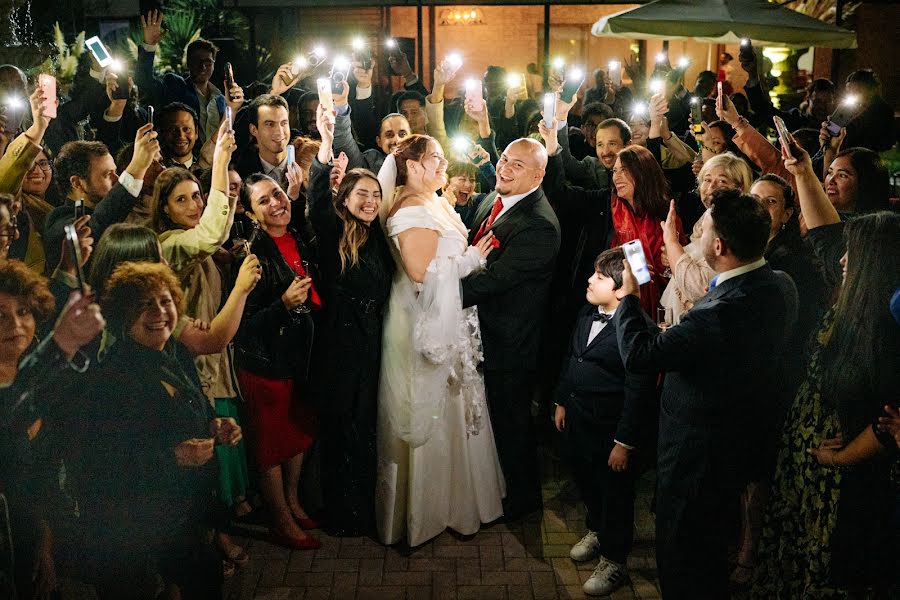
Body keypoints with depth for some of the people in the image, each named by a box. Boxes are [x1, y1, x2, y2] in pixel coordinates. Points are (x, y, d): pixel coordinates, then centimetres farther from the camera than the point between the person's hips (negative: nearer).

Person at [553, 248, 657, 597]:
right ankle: (595, 531, 52)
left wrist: (625, 443, -20)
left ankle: (613, 562, 32)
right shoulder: (587, 313, 2)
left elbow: (639, 392, -23)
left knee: (614, 496, 12)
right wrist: (562, 402, 17)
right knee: (586, 483, 26)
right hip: (577, 422, 8)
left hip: (610, 431, -8)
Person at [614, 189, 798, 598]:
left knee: (681, 554, 13)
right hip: (742, 439, 9)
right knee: (711, 545, 30)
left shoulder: (720, 314, -36)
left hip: (696, 453, -9)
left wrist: (629, 296, -13)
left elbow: (638, 353, -28)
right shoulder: (782, 286, -8)